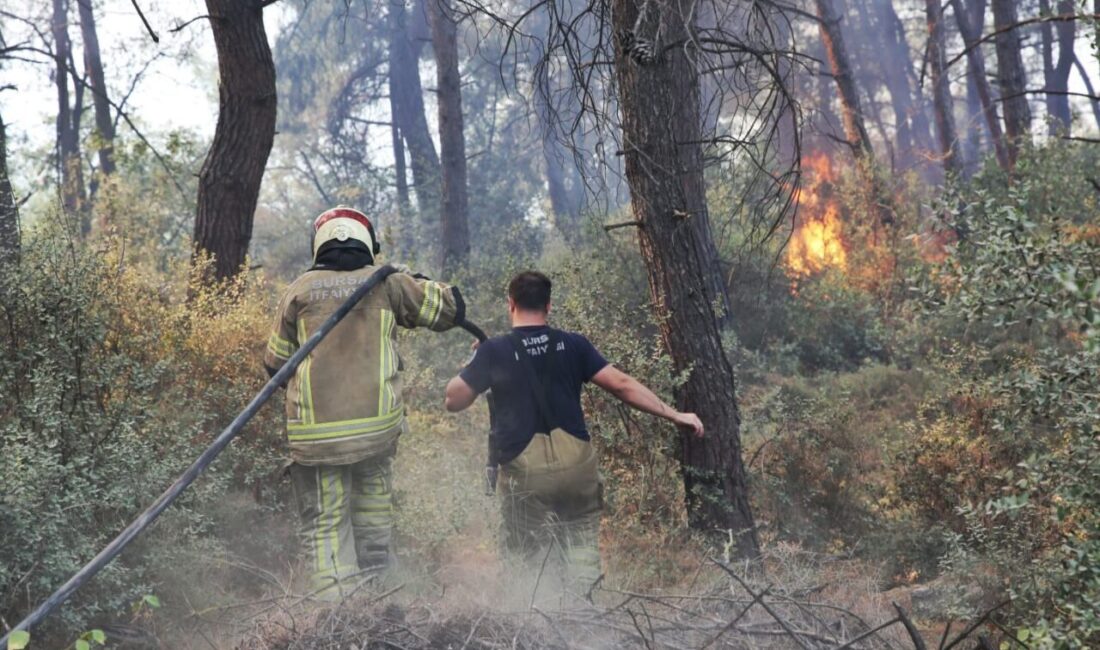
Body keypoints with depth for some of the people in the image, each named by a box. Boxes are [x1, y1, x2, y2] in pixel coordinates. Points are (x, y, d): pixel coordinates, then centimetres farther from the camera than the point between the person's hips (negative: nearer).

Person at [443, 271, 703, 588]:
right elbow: (621, 384, 0)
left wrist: (475, 362, 21)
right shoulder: (572, 344, 3)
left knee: (526, 560, 8)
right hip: (577, 464, 2)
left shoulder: (493, 352, -2)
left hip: (525, 471, -1)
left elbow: (453, 401, 4)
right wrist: (674, 415, 4)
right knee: (583, 550, 11)